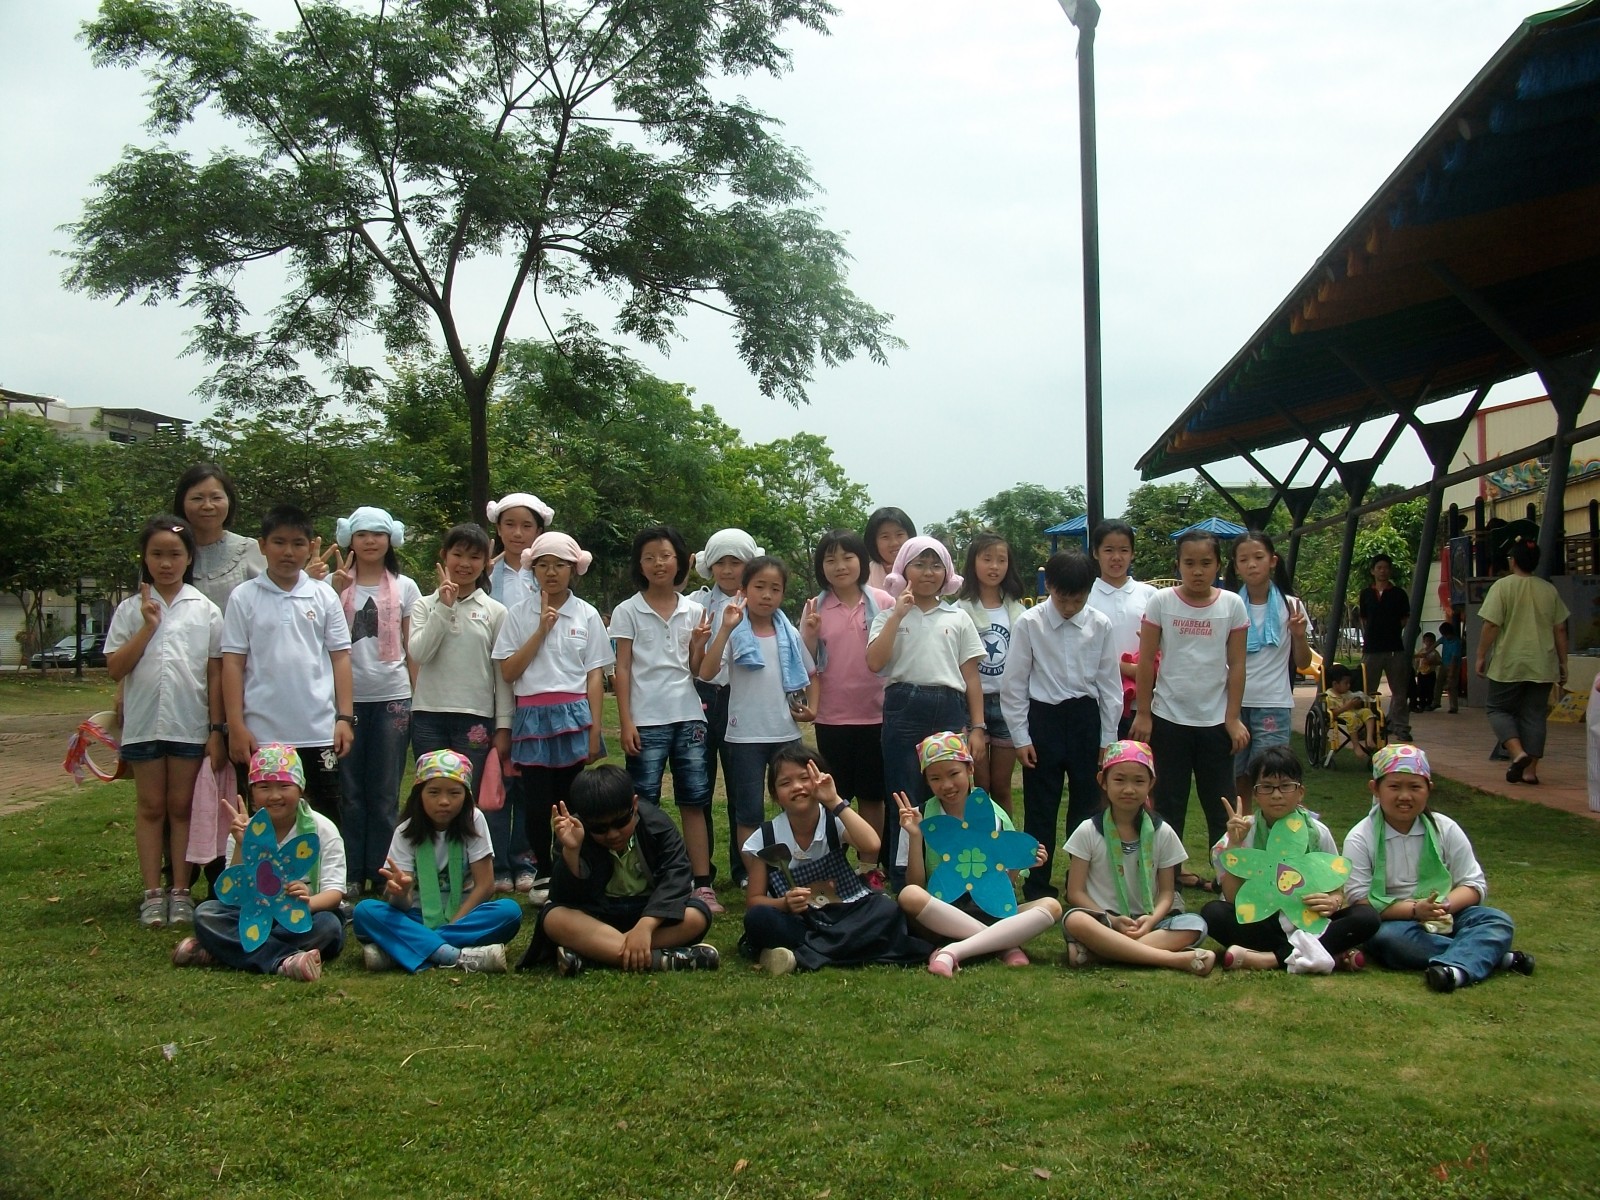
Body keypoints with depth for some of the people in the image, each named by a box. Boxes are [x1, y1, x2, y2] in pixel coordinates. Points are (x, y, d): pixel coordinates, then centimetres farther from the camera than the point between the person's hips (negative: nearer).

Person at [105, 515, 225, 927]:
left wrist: (216, 729, -2)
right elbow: (115, 668, -2)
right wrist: (148, 627, -11)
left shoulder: (204, 610, 1)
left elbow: (214, 673, 2)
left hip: (190, 724, -1)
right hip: (143, 723, 1)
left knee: (182, 806, 7)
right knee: (151, 807, 8)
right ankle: (153, 893, 13)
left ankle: (180, 891, 13)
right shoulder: (131, 609, 3)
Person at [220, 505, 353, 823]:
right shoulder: (243, 597, 1)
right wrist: (236, 726, -5)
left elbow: (340, 657, 5)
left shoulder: (324, 596, 5)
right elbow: (233, 663, 0)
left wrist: (345, 717, -2)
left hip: (318, 733, 1)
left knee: (325, 819, 8)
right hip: (261, 734, -1)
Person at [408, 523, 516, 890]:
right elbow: (418, 653, -9)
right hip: (429, 714, 1)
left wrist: (503, 725, 0)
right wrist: (445, 605, -11)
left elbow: (502, 672, 4)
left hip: (476, 716, -1)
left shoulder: (495, 611, 5)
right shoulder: (425, 606, 7)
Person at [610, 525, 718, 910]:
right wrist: (625, 722, -7)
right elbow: (622, 669, 0)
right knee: (644, 806, 1)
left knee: (694, 802, 3)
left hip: (688, 717, 3)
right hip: (647, 720, -3)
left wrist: (699, 644, -8)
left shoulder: (693, 611, 9)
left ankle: (702, 884, 6)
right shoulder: (627, 611, 2)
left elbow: (695, 670, 12)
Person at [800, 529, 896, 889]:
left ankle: (869, 865, 22)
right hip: (832, 716, 0)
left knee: (872, 795, 10)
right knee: (835, 796, 9)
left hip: (875, 713, 0)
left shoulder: (883, 602, -2)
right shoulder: (816, 607, 2)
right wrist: (810, 635, -13)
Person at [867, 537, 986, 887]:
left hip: (950, 711, 1)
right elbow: (874, 662, -9)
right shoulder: (890, 615, 8)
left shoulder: (958, 619, 11)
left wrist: (977, 727, 3)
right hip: (904, 711, -1)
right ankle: (903, 885, 10)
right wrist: (898, 614, -10)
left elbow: (971, 677, 10)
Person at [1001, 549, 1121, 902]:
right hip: (1044, 717, -2)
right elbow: (1015, 684, -3)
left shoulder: (1100, 625, -2)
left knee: (1087, 805, 10)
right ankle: (1037, 885, 17)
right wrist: (1020, 736, -4)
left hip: (1086, 718, 2)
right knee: (1040, 807, 5)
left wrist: (1108, 737, 5)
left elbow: (1110, 683, 5)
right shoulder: (1029, 624, -8)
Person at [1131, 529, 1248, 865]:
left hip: (1215, 721, 1)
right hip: (1168, 719, -1)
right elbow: (1146, 662, -2)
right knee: (1168, 804, 8)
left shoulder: (1232, 605, -1)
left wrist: (1232, 718, -1)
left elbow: (1236, 665, 2)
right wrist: (1143, 714, -3)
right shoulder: (1161, 602, -4)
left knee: (1221, 805, 7)